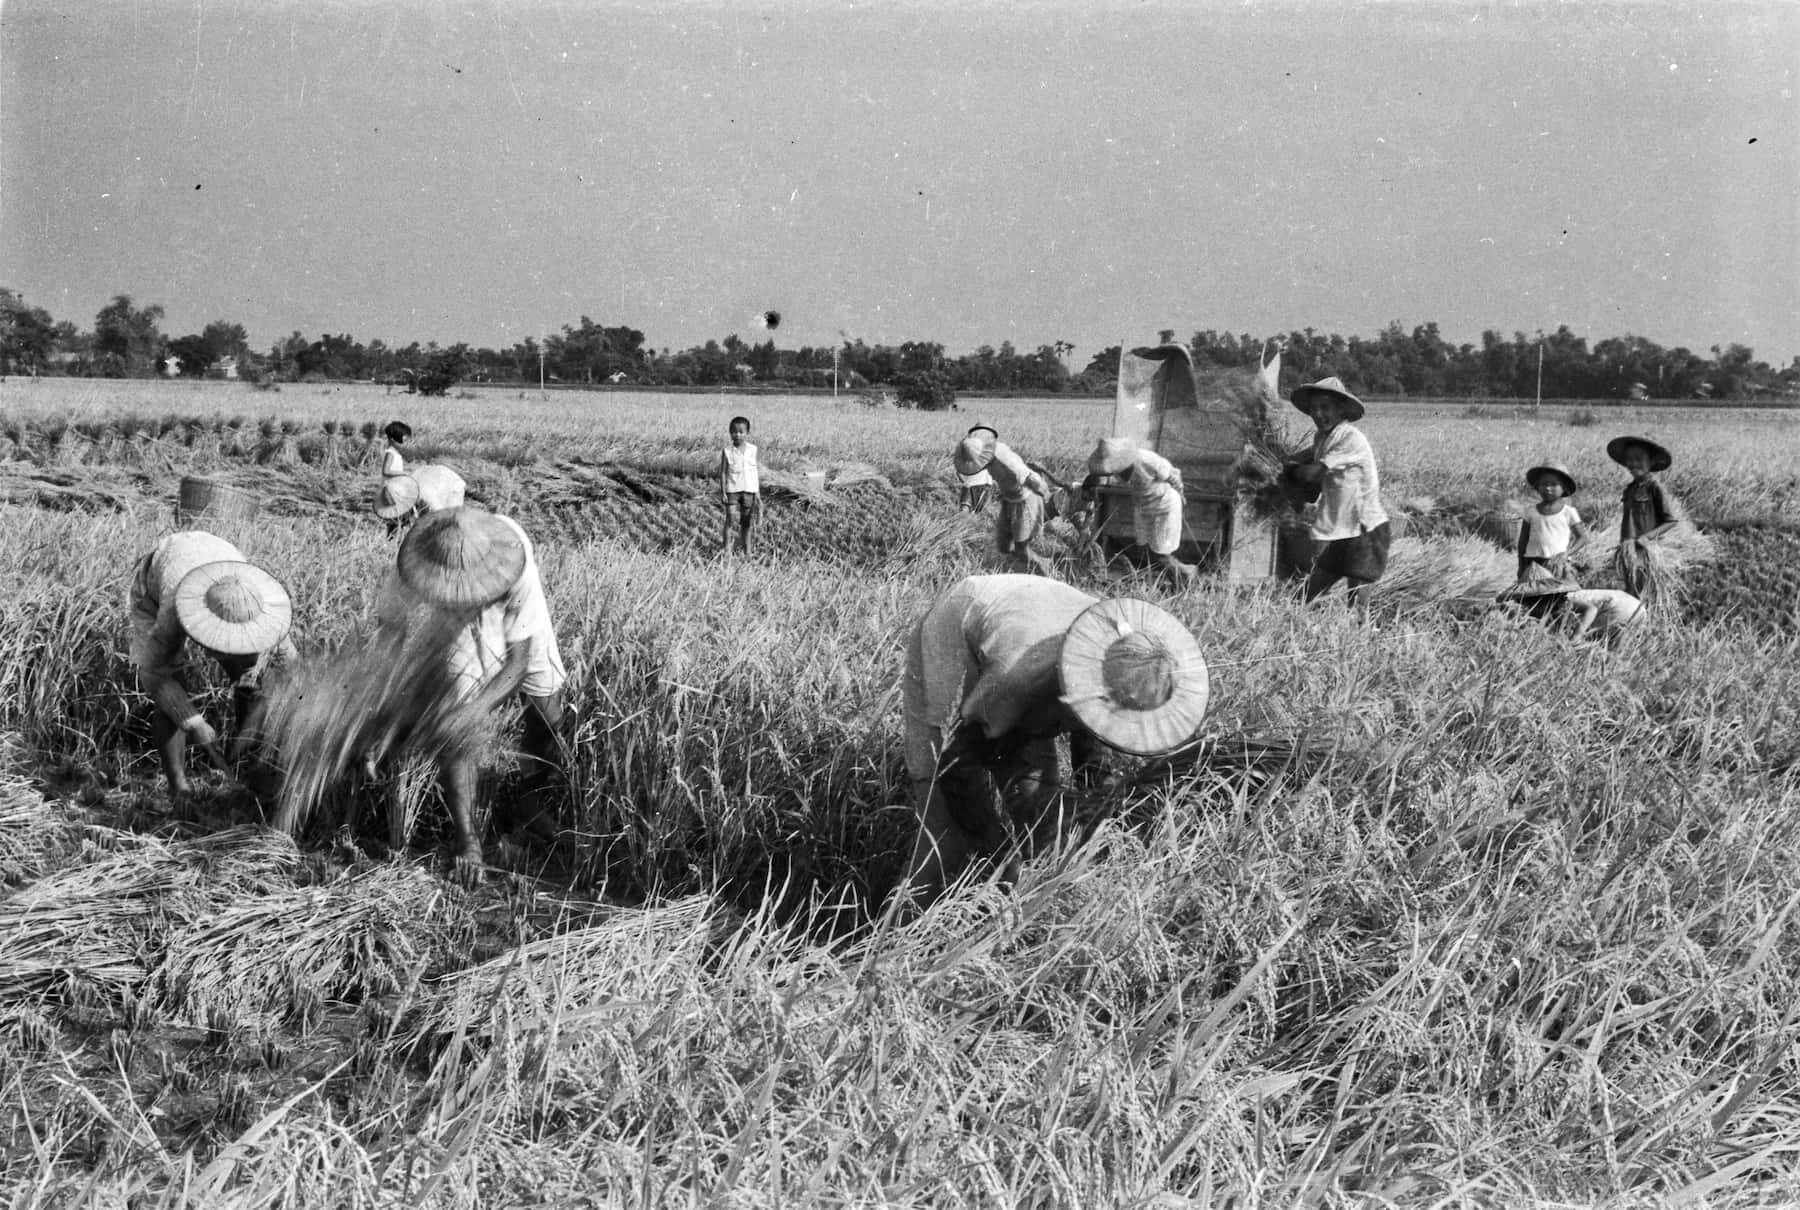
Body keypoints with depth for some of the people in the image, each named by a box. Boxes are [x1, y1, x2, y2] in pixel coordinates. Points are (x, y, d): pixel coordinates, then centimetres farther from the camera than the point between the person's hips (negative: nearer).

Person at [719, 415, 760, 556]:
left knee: (746, 522, 7)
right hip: (732, 490, -2)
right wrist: (723, 493, -7)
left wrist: (758, 493, 7)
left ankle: (747, 551, 15)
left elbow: (755, 471, 8)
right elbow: (722, 473, -2)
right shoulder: (727, 451, -3)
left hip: (749, 490, 2)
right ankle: (727, 549, -4)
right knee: (730, 519, -9)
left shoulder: (752, 450, 4)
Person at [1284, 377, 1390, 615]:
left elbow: (1313, 474, -22)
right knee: (1305, 597, 6)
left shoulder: (1352, 439, -18)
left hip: (1365, 530, -8)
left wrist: (1288, 469, -4)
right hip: (1338, 533, 8)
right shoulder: (1320, 437, 8)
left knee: (1356, 605, -7)